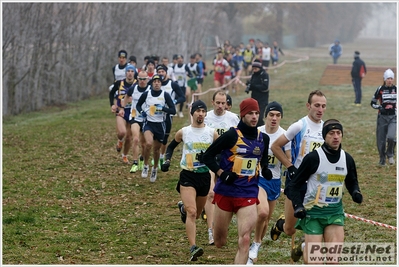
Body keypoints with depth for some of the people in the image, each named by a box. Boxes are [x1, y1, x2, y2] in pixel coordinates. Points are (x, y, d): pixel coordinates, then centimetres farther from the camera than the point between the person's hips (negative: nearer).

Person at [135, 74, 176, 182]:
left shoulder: (165, 95, -5)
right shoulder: (146, 94, -2)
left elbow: (173, 111, -7)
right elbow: (138, 105, 15)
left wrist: (162, 108, -22)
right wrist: (141, 111, -6)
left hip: (160, 125, 1)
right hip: (148, 123, -1)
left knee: (156, 149, 11)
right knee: (149, 143, -28)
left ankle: (154, 169, 38)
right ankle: (146, 166, -5)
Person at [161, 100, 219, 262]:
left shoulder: (212, 133, 0)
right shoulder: (183, 132, -1)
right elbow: (171, 146, 16)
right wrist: (167, 160, -1)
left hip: (204, 176, 3)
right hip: (187, 176, -3)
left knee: (196, 214, 19)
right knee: (192, 213, -19)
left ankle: (183, 207, 55)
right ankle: (193, 248, -24)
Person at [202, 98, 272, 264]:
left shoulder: (263, 138, 7)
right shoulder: (232, 135, -9)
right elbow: (208, 156, -5)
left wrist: (265, 170, 5)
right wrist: (221, 173, -17)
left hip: (249, 194, 3)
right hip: (226, 192, -3)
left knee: (245, 240, -13)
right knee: (220, 242, 11)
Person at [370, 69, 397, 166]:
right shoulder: (380, 89, -2)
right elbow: (372, 103, 3)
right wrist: (380, 108, -13)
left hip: (393, 117, 0)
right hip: (382, 117, 0)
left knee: (391, 137, -21)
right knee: (381, 140, 1)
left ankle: (390, 155, 6)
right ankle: (382, 159, 21)